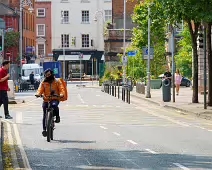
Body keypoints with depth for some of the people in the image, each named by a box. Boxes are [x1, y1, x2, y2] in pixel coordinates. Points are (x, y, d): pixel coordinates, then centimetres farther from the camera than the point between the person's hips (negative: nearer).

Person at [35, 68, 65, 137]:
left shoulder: (57, 82, 8)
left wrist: (61, 94, -25)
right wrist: (38, 94, -25)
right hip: (46, 100, 2)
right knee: (45, 115, -1)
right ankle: (44, 129, 8)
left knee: (54, 105, -38)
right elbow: (40, 89, -2)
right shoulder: (43, 83, 11)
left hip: (55, 99, -2)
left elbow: (61, 89, -3)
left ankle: (57, 117, -13)